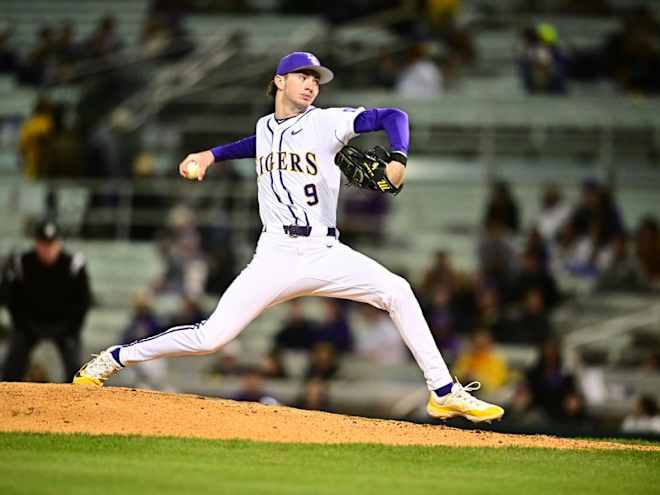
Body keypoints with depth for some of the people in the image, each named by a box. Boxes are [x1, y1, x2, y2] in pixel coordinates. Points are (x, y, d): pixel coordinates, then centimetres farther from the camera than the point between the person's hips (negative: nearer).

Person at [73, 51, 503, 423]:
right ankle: (116, 358, 10)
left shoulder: (327, 122, 2)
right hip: (276, 257, 1)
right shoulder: (265, 126, 14)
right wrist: (213, 154, 30)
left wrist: (399, 159, -23)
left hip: (324, 254, -1)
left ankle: (444, 393, -15)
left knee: (396, 291, -22)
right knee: (211, 336, -8)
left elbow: (392, 117, -5)